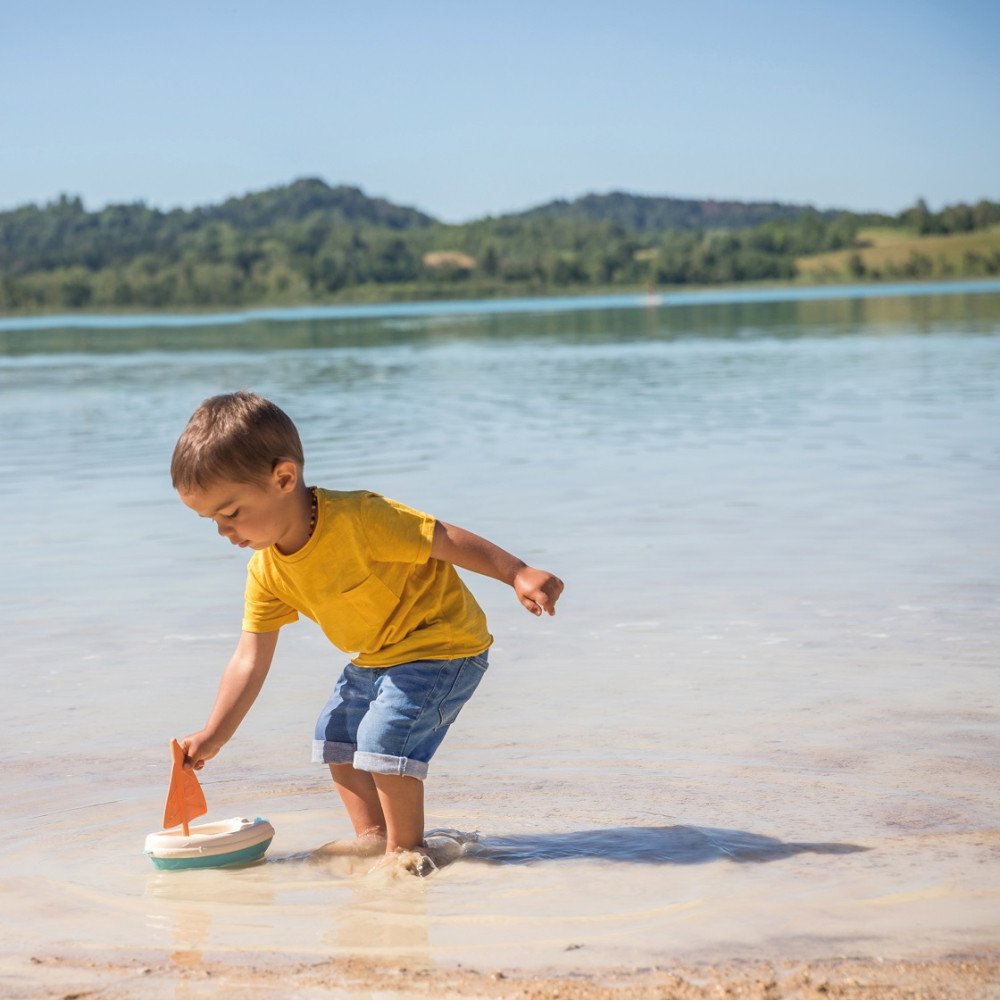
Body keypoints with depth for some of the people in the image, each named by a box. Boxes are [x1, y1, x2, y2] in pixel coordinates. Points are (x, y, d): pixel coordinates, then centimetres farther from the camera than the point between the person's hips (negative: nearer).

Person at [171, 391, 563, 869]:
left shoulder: (358, 518, -32)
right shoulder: (265, 573, -8)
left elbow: (446, 540, -25)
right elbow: (249, 662, -4)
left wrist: (520, 575, -28)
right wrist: (213, 735, -10)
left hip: (442, 644, -9)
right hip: (377, 658, 9)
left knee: (385, 735, -21)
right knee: (336, 735, 14)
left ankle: (405, 846, -3)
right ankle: (372, 838, 25)